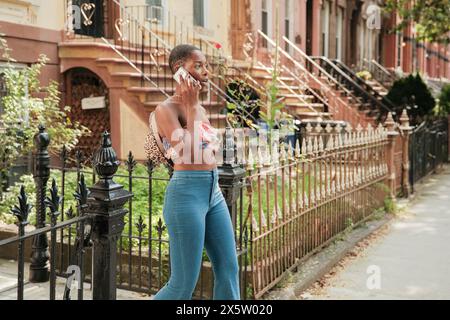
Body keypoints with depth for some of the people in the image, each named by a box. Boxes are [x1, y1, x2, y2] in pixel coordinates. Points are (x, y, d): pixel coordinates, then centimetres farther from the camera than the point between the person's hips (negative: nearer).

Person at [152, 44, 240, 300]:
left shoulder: (201, 109, 13)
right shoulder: (166, 109, -11)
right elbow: (188, 154, -23)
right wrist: (191, 106, -17)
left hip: (214, 193, 8)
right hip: (187, 195, -8)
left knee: (229, 270, 11)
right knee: (184, 284, -1)